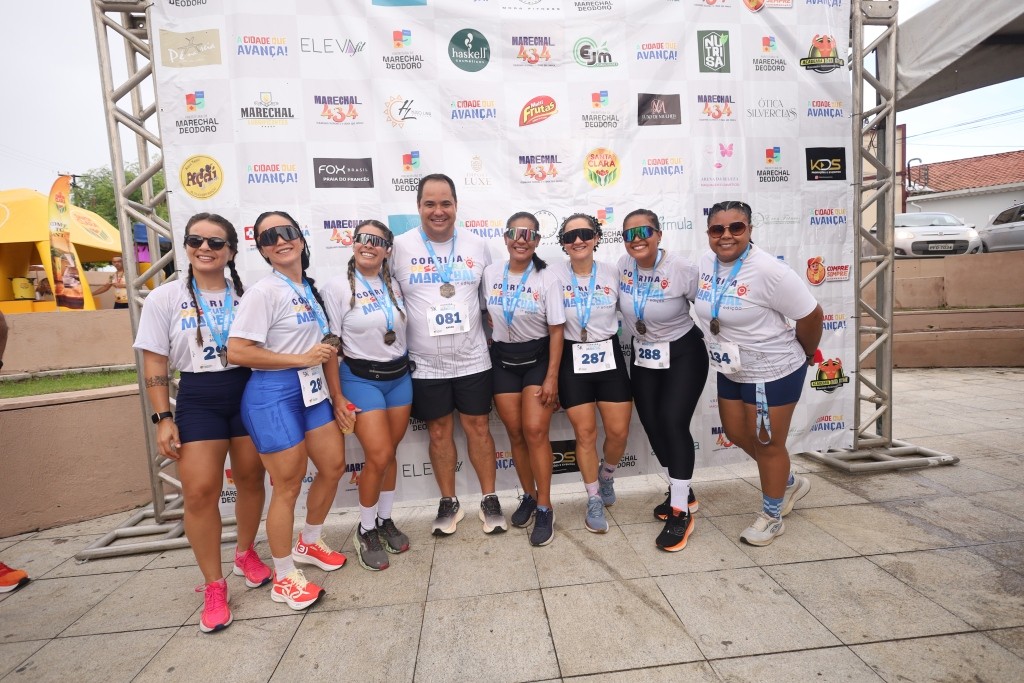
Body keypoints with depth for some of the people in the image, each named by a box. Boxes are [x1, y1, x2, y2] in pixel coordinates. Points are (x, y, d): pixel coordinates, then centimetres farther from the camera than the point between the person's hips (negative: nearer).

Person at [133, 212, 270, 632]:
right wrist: (163, 418, -6)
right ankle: (213, 585, 14)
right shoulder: (165, 298, 0)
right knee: (200, 492, -4)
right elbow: (155, 363, 0)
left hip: (248, 394, 2)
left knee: (251, 480, 10)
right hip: (197, 400, -1)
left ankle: (246, 553, 34)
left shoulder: (246, 295, 4)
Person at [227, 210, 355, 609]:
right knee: (289, 485, 3)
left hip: (312, 391, 8)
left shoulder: (311, 291, 10)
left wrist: (338, 398, 11)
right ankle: (284, 579, 25)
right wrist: (301, 358, -17)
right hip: (274, 395, -8)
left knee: (334, 467, 15)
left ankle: (309, 543, 40)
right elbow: (236, 352, -19)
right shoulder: (263, 292, -12)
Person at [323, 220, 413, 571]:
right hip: (361, 379, -4)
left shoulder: (394, 285, 6)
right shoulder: (337, 287, -7)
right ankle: (365, 530, 18)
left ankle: (385, 521, 31)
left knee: (389, 453, 11)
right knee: (379, 456, -6)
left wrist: (404, 369, 11)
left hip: (400, 376, 4)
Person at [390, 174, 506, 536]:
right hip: (425, 364, 0)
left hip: (472, 359, 1)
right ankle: (449, 503, 30)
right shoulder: (399, 247, -4)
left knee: (478, 428, 9)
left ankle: (490, 500, 27)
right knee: (439, 432, 11)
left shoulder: (477, 245, 2)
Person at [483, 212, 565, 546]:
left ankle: (544, 508, 6)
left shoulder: (546, 279, -9)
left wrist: (552, 377, -13)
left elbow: (556, 330, -9)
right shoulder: (491, 273, 0)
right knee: (515, 432, 7)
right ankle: (529, 496, 27)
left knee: (535, 430, -10)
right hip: (502, 359, 3)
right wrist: (497, 342, 7)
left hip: (537, 358, -3)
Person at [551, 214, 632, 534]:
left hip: (609, 357, 2)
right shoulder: (554, 275, -6)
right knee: (585, 433, 4)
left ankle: (607, 476, 37)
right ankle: (594, 500, 26)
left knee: (618, 432, 3)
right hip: (572, 360, -1)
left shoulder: (612, 273, -1)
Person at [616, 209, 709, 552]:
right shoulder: (623, 265, -6)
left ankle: (681, 512, 3)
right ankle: (682, 492, 30)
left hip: (683, 355, -5)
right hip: (643, 356, 5)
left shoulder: (682, 268, -20)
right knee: (651, 424, 7)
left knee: (673, 422, -13)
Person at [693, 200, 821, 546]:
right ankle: (790, 483, 47)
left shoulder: (768, 271, -26)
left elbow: (811, 315, -17)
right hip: (731, 370, 8)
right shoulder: (706, 262, -4)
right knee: (736, 434, 20)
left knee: (767, 443, 9)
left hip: (773, 372, -7)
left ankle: (772, 516, 34)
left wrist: (807, 353, -2)